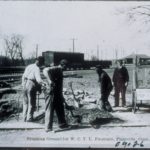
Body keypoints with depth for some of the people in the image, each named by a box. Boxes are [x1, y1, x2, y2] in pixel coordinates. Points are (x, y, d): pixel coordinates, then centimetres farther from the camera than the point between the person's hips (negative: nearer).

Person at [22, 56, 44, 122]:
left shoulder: (29, 66, 11)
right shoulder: (37, 68, -11)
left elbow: (23, 76, 14)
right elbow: (38, 79, -25)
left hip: (25, 85, 7)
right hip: (31, 85, -7)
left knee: (25, 102, 17)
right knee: (31, 103, 5)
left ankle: (25, 117, 23)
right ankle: (29, 118, 8)